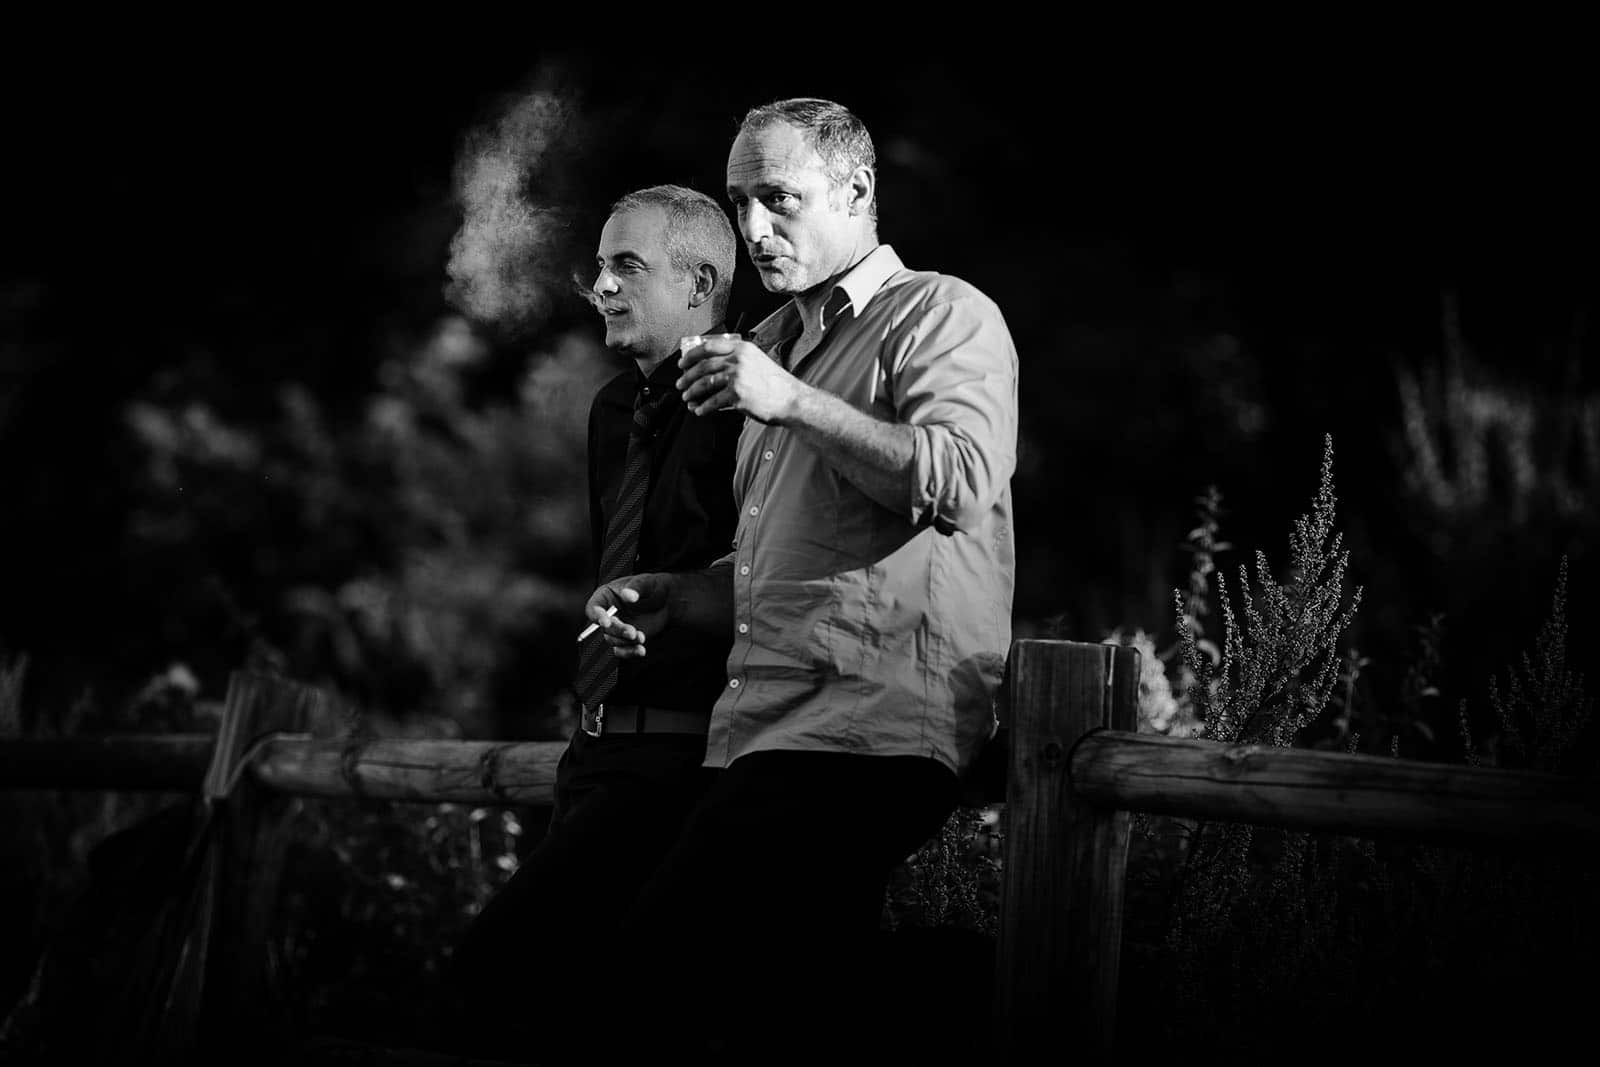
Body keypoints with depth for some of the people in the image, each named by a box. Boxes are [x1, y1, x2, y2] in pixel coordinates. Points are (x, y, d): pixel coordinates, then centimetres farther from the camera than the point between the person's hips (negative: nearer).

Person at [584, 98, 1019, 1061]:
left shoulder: (942, 316, 4)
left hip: (873, 721, -8)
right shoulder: (774, 344, 30)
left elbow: (963, 481, -15)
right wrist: (678, 601, 18)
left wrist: (793, 404, -17)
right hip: (764, 727, 8)